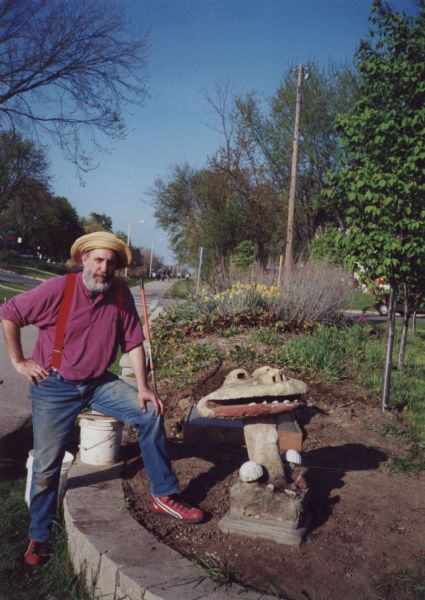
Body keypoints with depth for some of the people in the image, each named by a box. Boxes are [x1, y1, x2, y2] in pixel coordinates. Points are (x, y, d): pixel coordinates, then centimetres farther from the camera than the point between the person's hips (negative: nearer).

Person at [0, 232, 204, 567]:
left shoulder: (121, 294, -8)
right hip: (54, 387, -3)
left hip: (98, 383, 3)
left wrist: (142, 387, -11)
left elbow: (133, 342, -4)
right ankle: (38, 537, 24)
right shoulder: (59, 289, -19)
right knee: (47, 464, 1)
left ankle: (164, 495, 2)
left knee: (150, 413, -11)